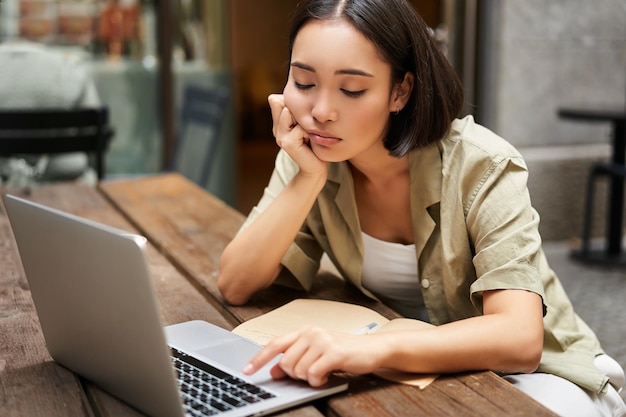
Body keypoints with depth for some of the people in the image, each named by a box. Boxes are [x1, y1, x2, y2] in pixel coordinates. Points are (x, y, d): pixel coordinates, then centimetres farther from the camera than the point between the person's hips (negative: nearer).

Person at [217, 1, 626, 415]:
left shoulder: (480, 167, -22)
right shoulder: (310, 155, -9)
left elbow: (520, 338, -32)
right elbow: (235, 285, -12)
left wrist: (372, 347, -48)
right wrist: (309, 179, -24)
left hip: (528, 371, -2)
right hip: (408, 369, 3)